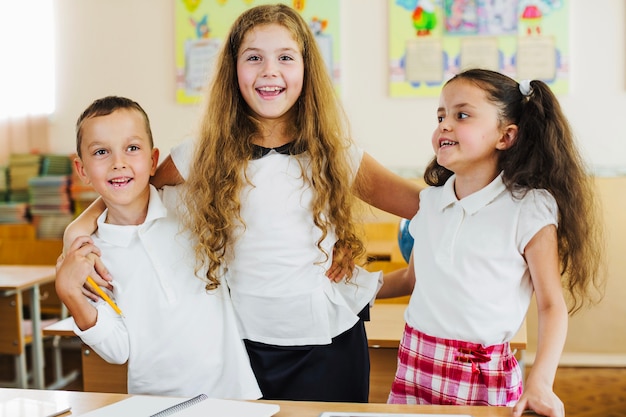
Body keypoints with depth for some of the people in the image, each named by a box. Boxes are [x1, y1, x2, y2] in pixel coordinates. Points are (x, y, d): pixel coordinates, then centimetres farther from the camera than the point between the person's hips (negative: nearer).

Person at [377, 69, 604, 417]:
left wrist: (540, 383, -20)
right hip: (415, 366, 4)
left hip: (485, 377, -4)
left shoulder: (529, 209, -10)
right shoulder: (430, 201, 6)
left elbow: (552, 306, -9)